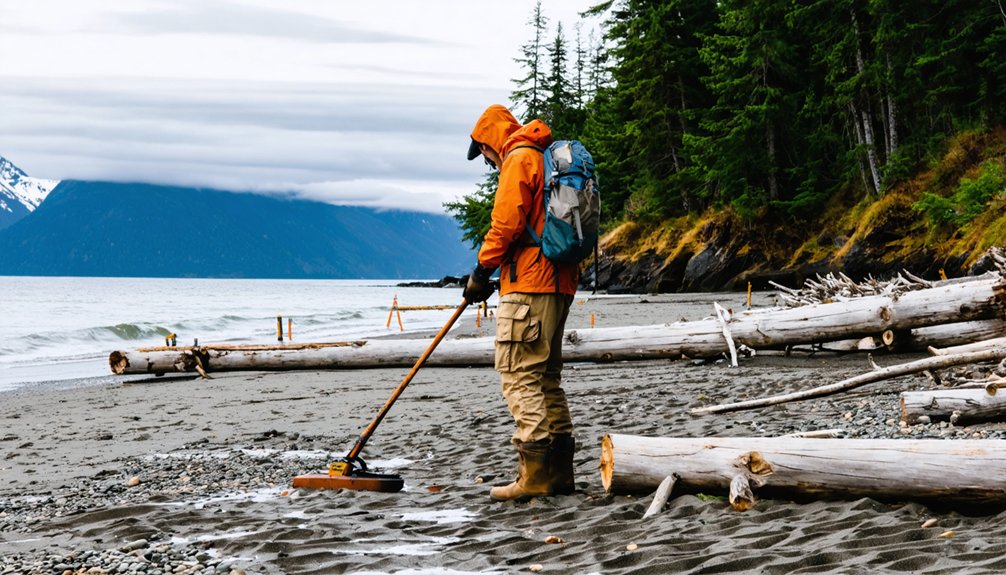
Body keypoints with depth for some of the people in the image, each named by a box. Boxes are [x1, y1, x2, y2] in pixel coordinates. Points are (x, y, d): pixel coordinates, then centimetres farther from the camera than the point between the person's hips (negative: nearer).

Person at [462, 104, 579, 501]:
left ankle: (534, 475, -13)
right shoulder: (546, 157, 24)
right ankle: (558, 473, 13)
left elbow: (507, 222, -16)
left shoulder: (519, 158, -6)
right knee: (547, 378, 12)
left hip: (528, 286, -10)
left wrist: (482, 270, -5)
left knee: (521, 376, -10)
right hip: (558, 282, 10)